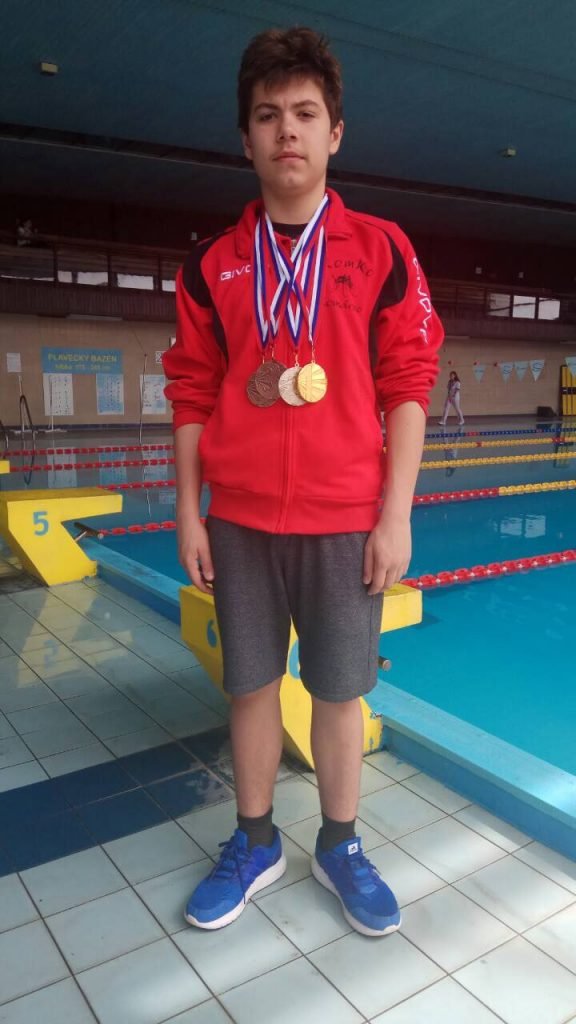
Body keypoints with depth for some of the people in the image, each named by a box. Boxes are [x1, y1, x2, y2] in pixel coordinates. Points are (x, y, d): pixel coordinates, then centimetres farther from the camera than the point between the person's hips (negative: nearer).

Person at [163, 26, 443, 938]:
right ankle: (255, 844, 32)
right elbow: (192, 395, 7)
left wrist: (396, 514, -6)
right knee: (251, 687, 11)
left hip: (345, 521, -1)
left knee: (340, 691, 9)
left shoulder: (381, 251, 2)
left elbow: (409, 386, -1)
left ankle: (340, 848, 31)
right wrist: (188, 513, 2)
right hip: (241, 520, 2)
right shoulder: (212, 265, 7)